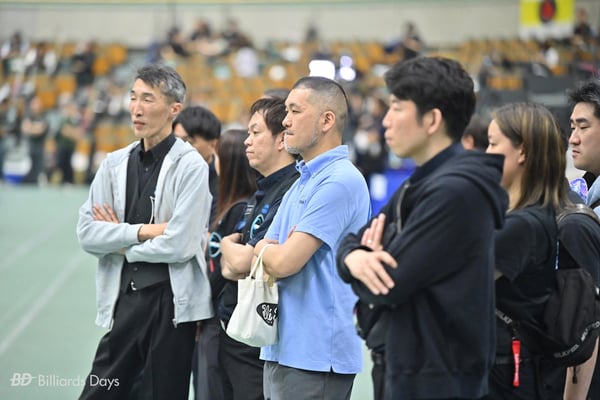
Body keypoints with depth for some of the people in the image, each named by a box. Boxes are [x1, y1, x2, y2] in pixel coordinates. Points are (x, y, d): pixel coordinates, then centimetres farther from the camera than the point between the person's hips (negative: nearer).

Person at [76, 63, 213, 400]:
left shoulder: (190, 166, -8)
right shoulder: (115, 164, 8)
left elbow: (179, 244, -15)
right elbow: (87, 233, 0)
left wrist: (121, 242, -3)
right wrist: (143, 231, -12)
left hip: (171, 301, -5)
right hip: (123, 298, 5)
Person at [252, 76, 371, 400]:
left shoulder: (340, 181, -14)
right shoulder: (301, 182, 17)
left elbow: (285, 262, -19)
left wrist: (263, 251, 3)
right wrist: (273, 251, -8)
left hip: (316, 354, -9)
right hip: (282, 349, 9)